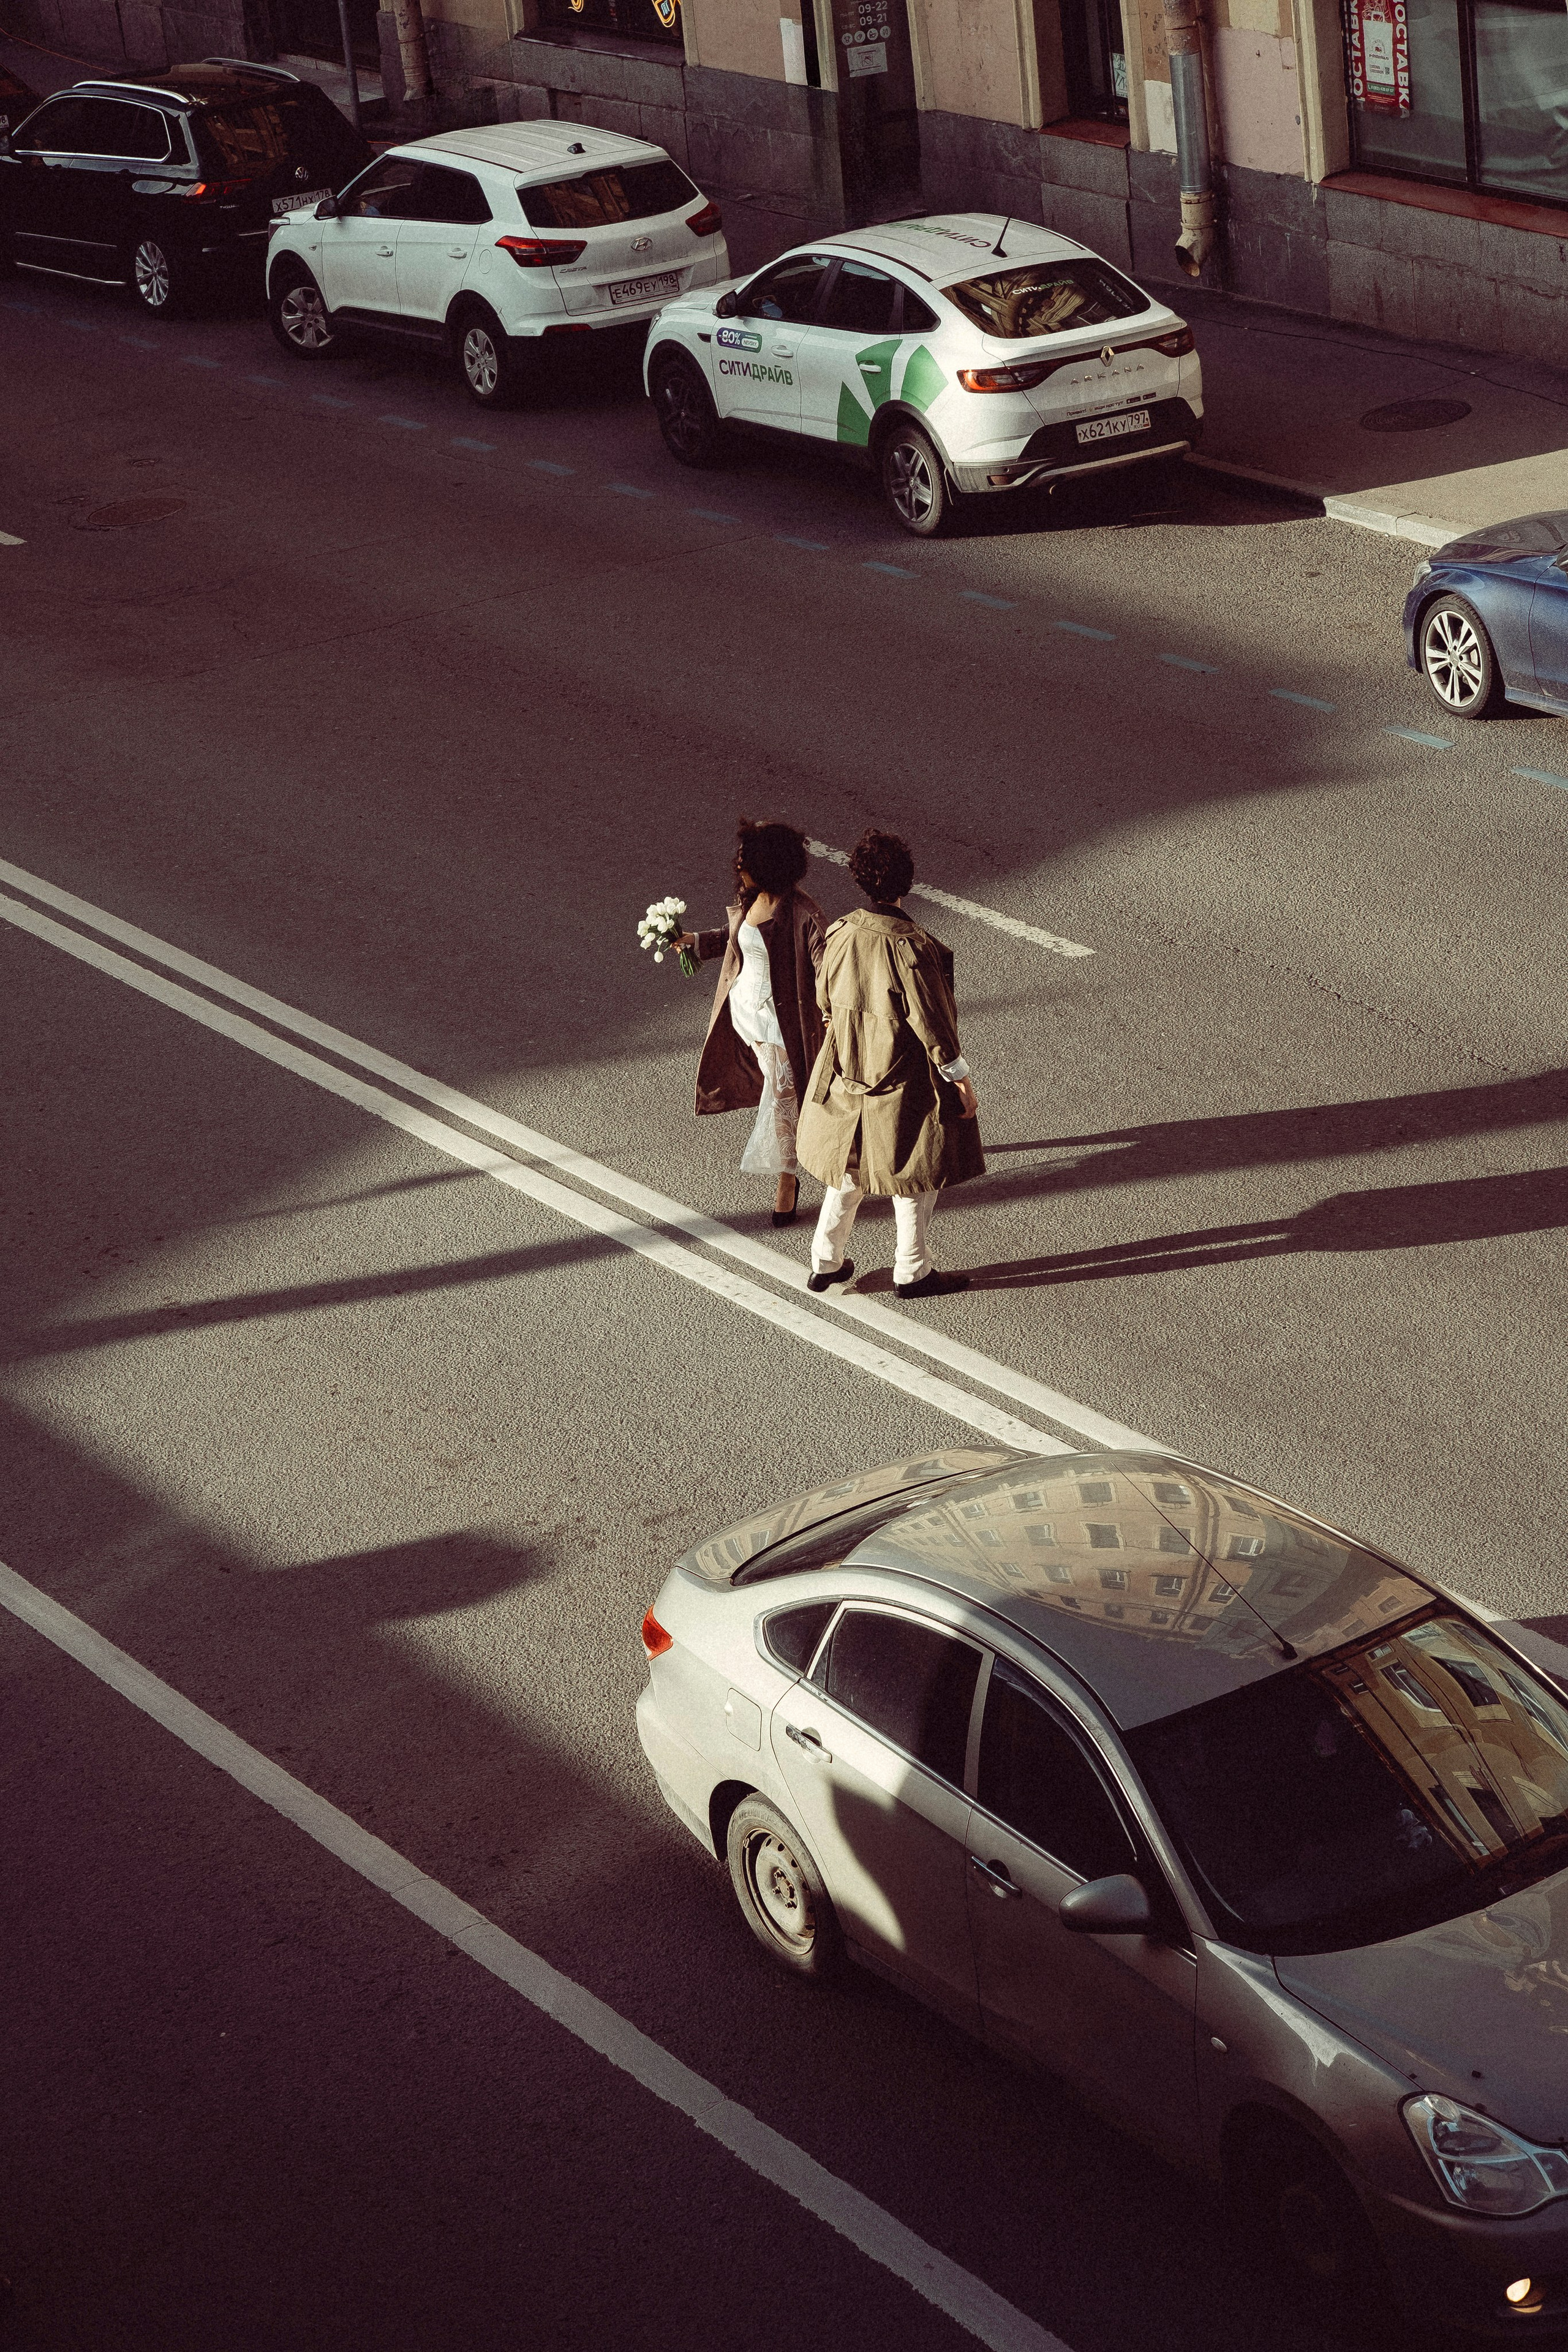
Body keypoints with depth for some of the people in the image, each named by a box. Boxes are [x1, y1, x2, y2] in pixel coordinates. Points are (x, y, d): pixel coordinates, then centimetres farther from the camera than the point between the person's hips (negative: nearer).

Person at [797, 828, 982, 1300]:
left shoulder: (840, 933, -10)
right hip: (905, 1082, -6)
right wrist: (961, 1080, -10)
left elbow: (825, 1000, 5)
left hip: (847, 1072, 6)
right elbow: (931, 1022, -21)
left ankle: (825, 1262, 31)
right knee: (916, 1175, 13)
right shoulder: (912, 948, -27)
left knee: (850, 1163, 22)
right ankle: (912, 1272, 25)